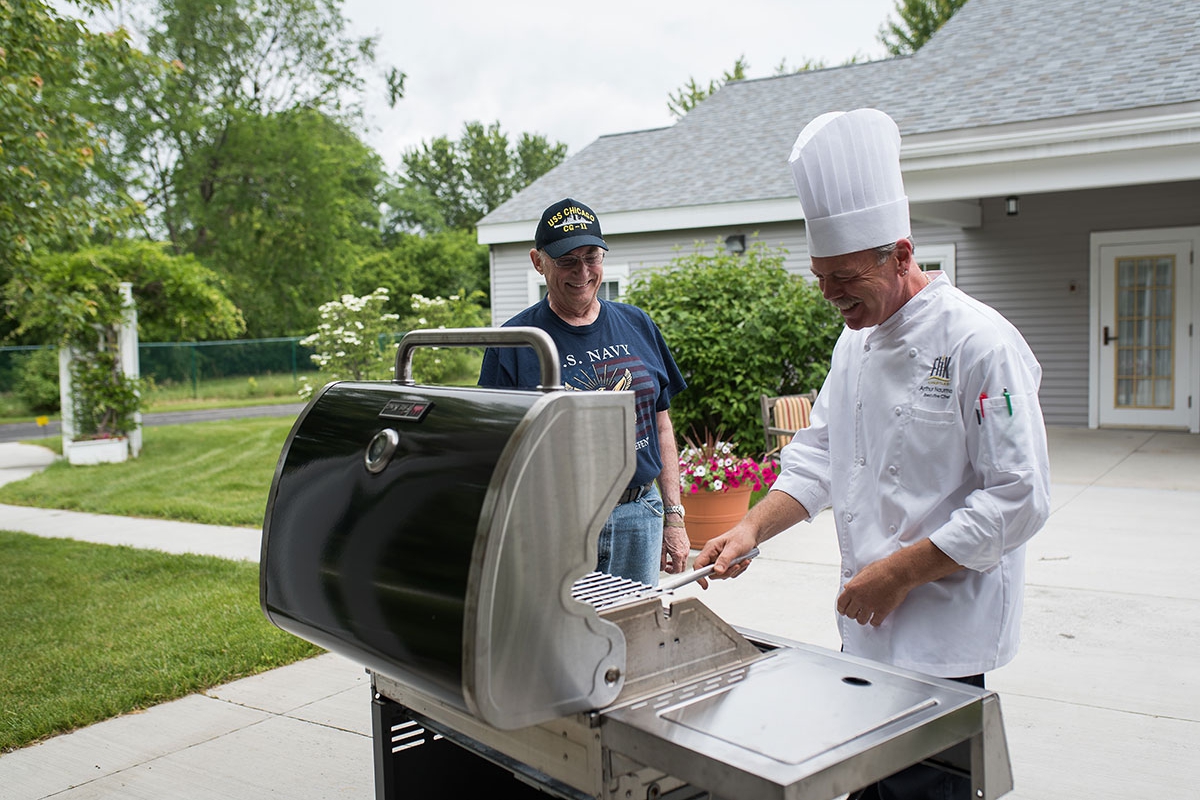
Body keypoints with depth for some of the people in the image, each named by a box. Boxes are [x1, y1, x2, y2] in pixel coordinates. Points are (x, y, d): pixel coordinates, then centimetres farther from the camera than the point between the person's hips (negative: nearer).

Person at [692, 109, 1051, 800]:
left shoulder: (979, 343, -16)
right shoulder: (857, 341, 9)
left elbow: (1018, 499, -18)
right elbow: (820, 455, 15)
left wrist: (900, 571, -18)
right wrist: (753, 528, 0)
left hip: (943, 634, -7)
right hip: (868, 624, 7)